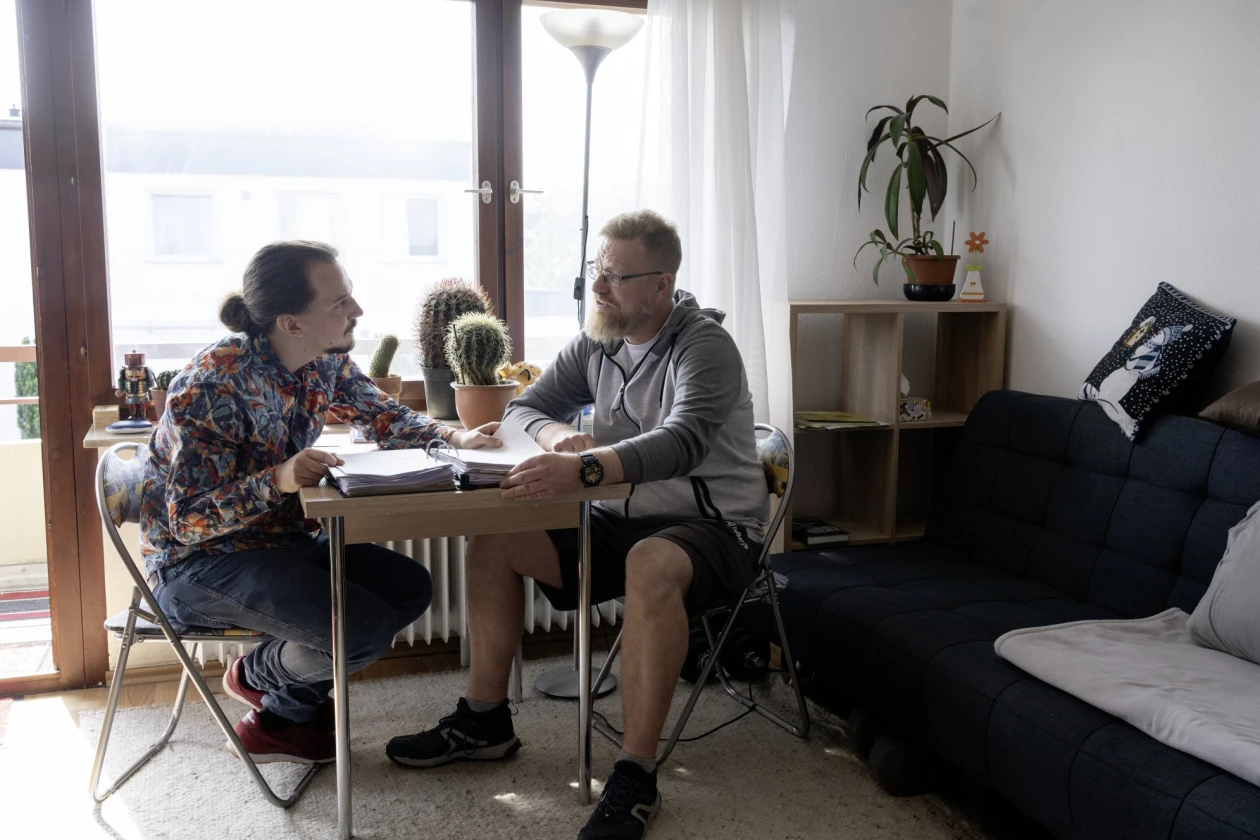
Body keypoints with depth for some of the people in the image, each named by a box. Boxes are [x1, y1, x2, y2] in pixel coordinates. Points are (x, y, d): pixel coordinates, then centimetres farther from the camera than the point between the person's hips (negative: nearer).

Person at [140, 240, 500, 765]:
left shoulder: (328, 362, -4)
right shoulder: (213, 385, -26)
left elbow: (382, 417, 12)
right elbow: (188, 519, -24)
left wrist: (454, 438, -7)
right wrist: (278, 480, -41)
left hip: (281, 539, 8)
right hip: (198, 560, -8)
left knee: (411, 589, -2)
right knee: (366, 628, -25)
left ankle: (283, 718, 11)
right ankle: (260, 674, 10)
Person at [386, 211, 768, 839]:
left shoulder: (703, 346, -17)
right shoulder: (595, 344, 4)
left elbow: (682, 442, -34)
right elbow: (522, 409, 10)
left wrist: (582, 469, -50)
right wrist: (554, 434, -16)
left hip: (713, 528, -7)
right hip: (625, 521, 7)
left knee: (651, 564, -39)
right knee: (494, 539, -4)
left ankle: (635, 777, -28)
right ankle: (484, 719, 10)